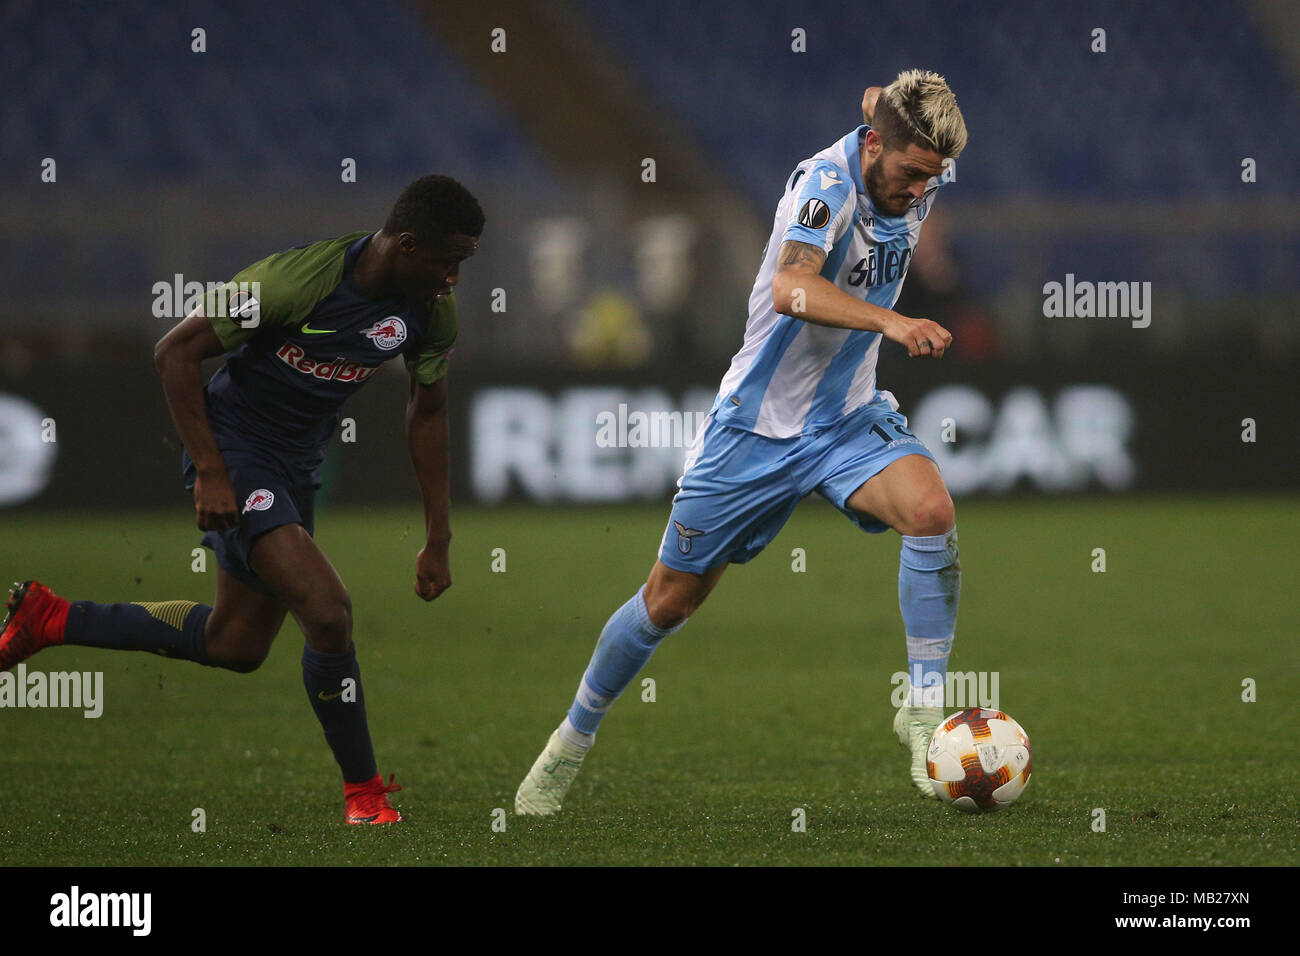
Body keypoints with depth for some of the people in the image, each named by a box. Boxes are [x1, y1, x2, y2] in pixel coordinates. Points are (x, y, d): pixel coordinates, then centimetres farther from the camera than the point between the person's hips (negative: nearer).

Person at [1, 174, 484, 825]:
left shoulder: (434, 309, -8)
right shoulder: (299, 278, -28)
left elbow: (427, 413, 8)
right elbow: (175, 351, -19)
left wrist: (437, 542, 7)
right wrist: (209, 472, -21)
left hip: (299, 465, 8)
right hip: (235, 448, -8)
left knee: (237, 647, 16)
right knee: (327, 613, -22)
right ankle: (363, 790, -4)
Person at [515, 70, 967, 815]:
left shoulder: (921, 174, -6)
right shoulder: (827, 183, -27)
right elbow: (792, 288, -48)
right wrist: (888, 321, -57)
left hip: (849, 417, 5)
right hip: (761, 421, -4)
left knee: (932, 512, -26)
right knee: (671, 599, 7)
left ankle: (925, 711, -15)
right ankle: (575, 737, 30)